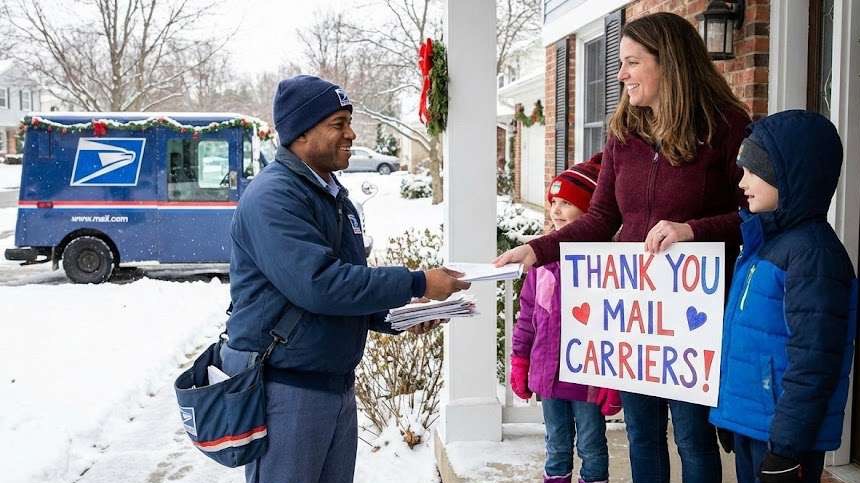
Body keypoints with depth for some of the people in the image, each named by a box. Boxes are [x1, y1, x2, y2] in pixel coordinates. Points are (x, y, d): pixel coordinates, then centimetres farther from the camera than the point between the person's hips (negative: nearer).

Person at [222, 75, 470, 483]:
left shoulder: (335, 197, 13)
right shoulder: (273, 197, -18)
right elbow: (318, 284, -28)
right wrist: (416, 284, -23)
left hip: (338, 383, 9)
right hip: (286, 387, -9)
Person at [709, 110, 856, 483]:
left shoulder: (812, 253, -20)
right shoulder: (765, 241, 10)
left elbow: (813, 363, -23)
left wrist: (786, 446, -22)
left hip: (782, 433, -9)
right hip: (748, 422, 9)